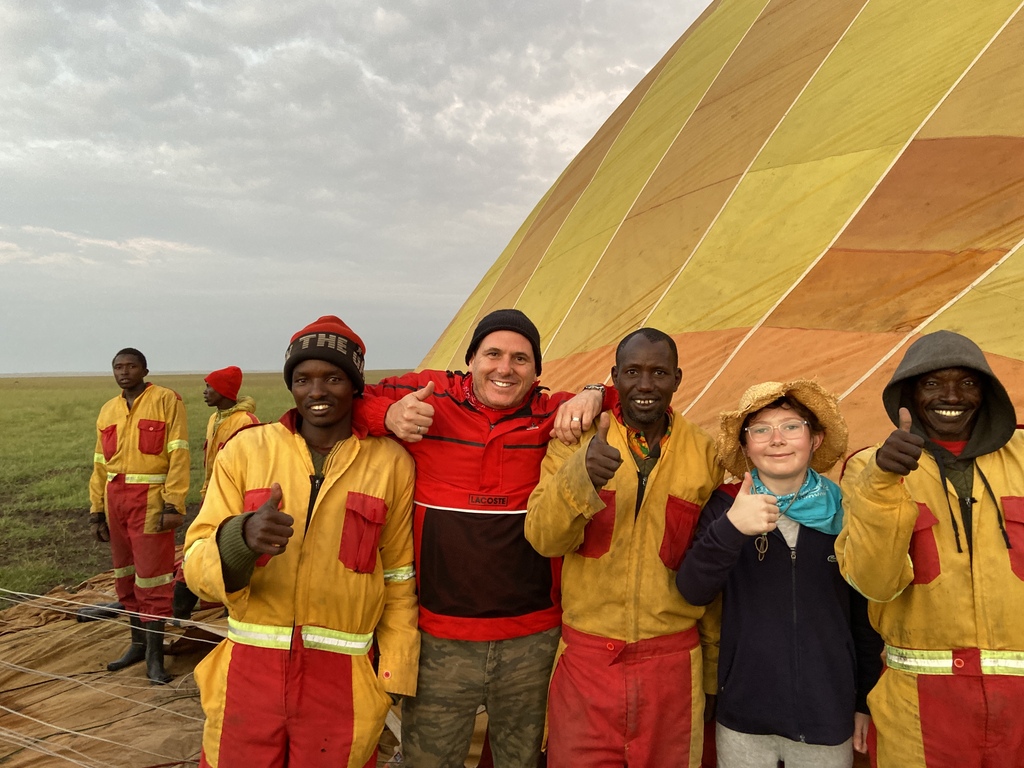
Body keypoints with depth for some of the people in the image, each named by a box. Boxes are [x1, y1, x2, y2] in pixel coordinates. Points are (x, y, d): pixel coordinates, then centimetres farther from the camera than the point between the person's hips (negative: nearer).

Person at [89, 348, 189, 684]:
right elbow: (100, 464, 15)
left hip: (150, 499, -6)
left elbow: (178, 455, -11)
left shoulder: (166, 400, -6)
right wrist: (96, 510, 12)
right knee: (125, 575, 15)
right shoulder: (108, 410, 13)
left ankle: (154, 654, 8)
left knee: (151, 577, -2)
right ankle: (138, 643, 29)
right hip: (115, 500, 7)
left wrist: (174, 505, -17)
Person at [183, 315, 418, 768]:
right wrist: (241, 537, -27)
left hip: (341, 687, -1)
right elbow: (198, 566, -6)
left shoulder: (390, 464, -4)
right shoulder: (246, 449, -1)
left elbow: (399, 580, 3)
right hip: (249, 674, 1)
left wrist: (394, 675, 3)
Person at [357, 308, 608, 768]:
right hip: (439, 642, -1)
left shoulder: (556, 416, -2)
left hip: (533, 643, 1)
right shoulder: (428, 398, -5)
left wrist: (595, 396, -16)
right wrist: (389, 417, -18)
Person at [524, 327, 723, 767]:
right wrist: (581, 474, -33)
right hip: (586, 657, -1)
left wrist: (716, 660, 12)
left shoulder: (704, 454, -1)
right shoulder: (575, 441, -4)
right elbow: (543, 538, -16)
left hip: (672, 661, 1)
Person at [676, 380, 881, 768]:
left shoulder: (845, 514, -4)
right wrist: (730, 528, -34)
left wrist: (866, 700, 8)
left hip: (828, 717, 1)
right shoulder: (724, 506, -7)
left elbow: (864, 613, 5)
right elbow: (692, 591, -19)